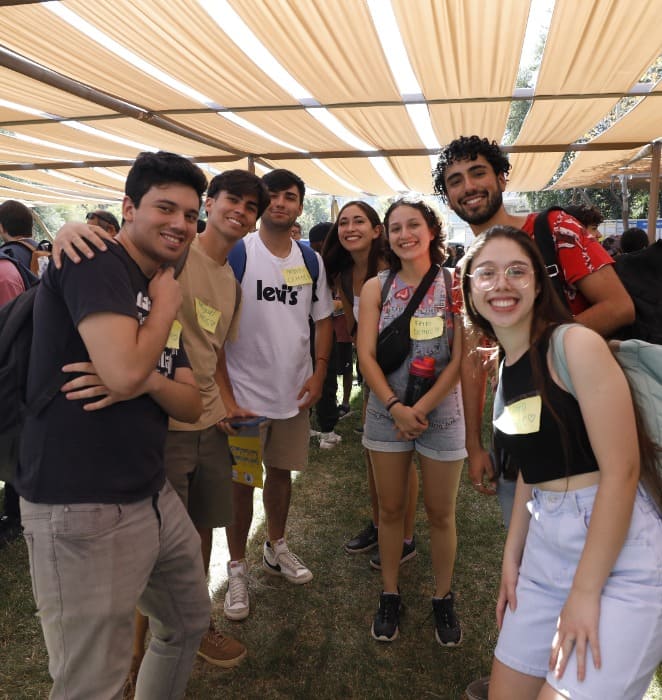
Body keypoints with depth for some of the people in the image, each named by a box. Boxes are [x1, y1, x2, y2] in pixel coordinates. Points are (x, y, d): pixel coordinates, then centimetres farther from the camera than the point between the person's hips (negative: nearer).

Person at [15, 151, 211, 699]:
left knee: (190, 623, 25)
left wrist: (147, 382, -14)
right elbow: (125, 369, -28)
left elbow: (193, 406, 8)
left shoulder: (156, 295, 13)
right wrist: (167, 306, -10)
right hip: (83, 513, -9)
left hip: (155, 498, 9)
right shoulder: (94, 261, -13)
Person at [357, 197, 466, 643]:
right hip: (387, 411, 2)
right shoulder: (376, 287, 0)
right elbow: (366, 355, -4)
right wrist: (395, 407, -15)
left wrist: (420, 408, -15)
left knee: (441, 513, 11)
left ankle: (443, 597, 33)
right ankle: (390, 594, 32)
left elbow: (460, 359, -10)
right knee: (391, 509, 13)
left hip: (441, 411, -1)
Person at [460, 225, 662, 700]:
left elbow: (621, 471, -18)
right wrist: (512, 556, 11)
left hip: (619, 554, -7)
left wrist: (585, 592, -16)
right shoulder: (503, 368, 7)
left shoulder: (576, 344, -15)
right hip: (545, 550, 7)